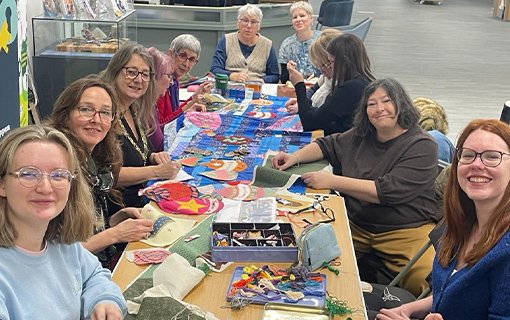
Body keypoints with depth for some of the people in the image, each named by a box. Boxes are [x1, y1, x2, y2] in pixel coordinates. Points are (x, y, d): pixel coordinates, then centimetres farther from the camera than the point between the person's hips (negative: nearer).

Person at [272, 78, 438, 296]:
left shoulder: (422, 147, -9)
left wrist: (332, 181, -18)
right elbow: (326, 145, 29)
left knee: (426, 277, -32)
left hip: (405, 230, -5)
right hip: (354, 225, 5)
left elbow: (388, 191, -18)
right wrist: (295, 157, 9)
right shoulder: (361, 136, 11)